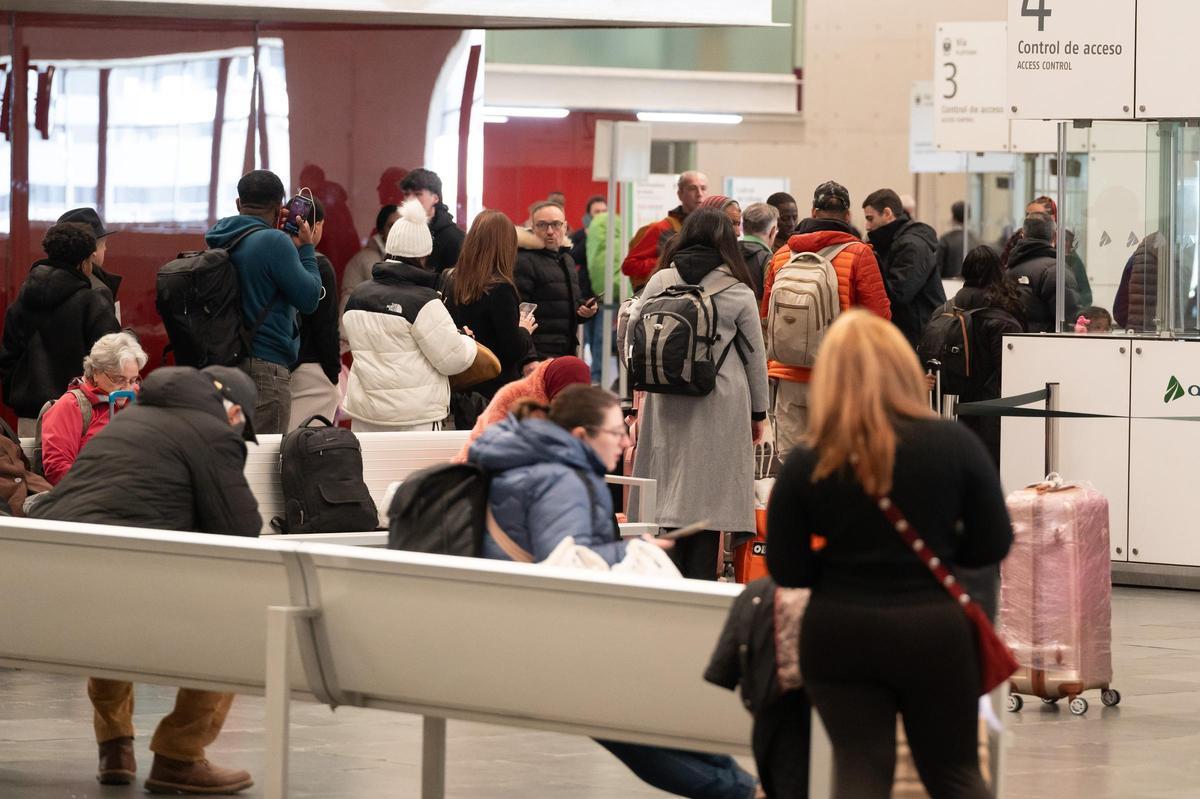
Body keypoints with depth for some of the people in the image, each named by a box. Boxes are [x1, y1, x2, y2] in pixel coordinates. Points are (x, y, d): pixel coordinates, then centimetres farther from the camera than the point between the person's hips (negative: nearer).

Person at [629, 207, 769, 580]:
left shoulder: (661, 282, 2)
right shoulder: (739, 291, -1)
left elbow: (632, 331, 9)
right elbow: (755, 355, 5)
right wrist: (757, 412, 13)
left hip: (667, 403, 2)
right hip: (720, 405, -2)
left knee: (667, 491, 5)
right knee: (707, 494, 0)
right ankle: (700, 580, -2)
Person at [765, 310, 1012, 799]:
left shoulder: (807, 463, -6)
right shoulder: (955, 444, -7)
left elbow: (786, 570, -2)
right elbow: (994, 544, -1)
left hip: (839, 635, 0)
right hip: (933, 631, 0)